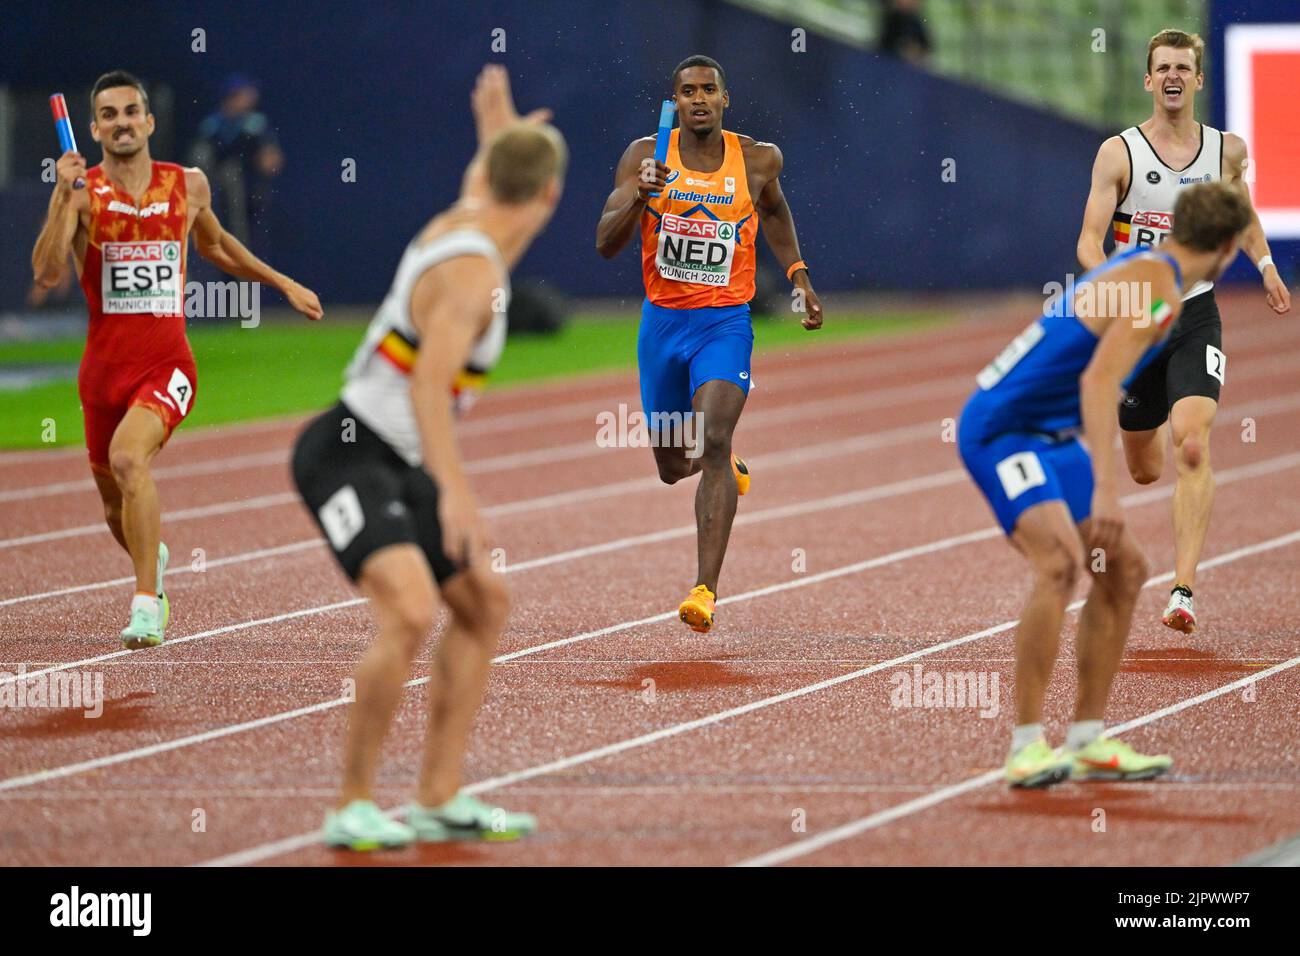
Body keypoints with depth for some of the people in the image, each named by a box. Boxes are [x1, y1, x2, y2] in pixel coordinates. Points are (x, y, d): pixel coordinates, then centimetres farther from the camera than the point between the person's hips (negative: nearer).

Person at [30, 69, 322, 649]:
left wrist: (282, 283, 30)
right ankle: (152, 562, 49)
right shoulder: (82, 192, -4)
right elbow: (46, 274, -17)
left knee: (128, 458, -30)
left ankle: (147, 604, -25)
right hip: (104, 365, 1)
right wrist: (64, 198, -26)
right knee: (115, 506, 14)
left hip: (167, 366, -1)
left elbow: (213, 244, 25)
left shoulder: (189, 185, 4)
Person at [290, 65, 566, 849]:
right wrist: (455, 490, -37)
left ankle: (441, 800, 15)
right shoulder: (474, 274, -20)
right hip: (347, 459, -11)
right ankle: (353, 807, -20)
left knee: (482, 601, 15)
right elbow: (429, 382, -30)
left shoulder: (463, 222, 7)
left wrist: (497, 134, 49)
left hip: (397, 469, 11)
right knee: (409, 614, -27)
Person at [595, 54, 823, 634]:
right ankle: (725, 470, 51)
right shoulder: (645, 157, -6)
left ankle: (706, 589, -24)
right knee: (672, 466, 12)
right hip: (662, 321, 2)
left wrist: (797, 273, 13)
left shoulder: (756, 161, -3)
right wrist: (637, 199, -30)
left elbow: (774, 210, 22)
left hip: (725, 322, -2)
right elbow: (605, 244, -12)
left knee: (714, 442, -22)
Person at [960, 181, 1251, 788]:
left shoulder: (1142, 267, 13)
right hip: (1001, 428, -11)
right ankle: (1026, 747, -29)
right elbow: (1098, 380, -30)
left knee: (1124, 570, 12)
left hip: (1047, 437, 11)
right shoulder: (1158, 291, -18)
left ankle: (1086, 742, 17)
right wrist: (1105, 490, -35)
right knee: (1060, 561, -28)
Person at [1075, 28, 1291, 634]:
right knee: (1144, 471, 14)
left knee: (1193, 451, -22)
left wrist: (1265, 264, 16)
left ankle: (1183, 590, -24)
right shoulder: (1119, 153, -6)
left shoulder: (1227, 150, 2)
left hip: (1196, 317, 0)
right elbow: (1089, 242, -11)